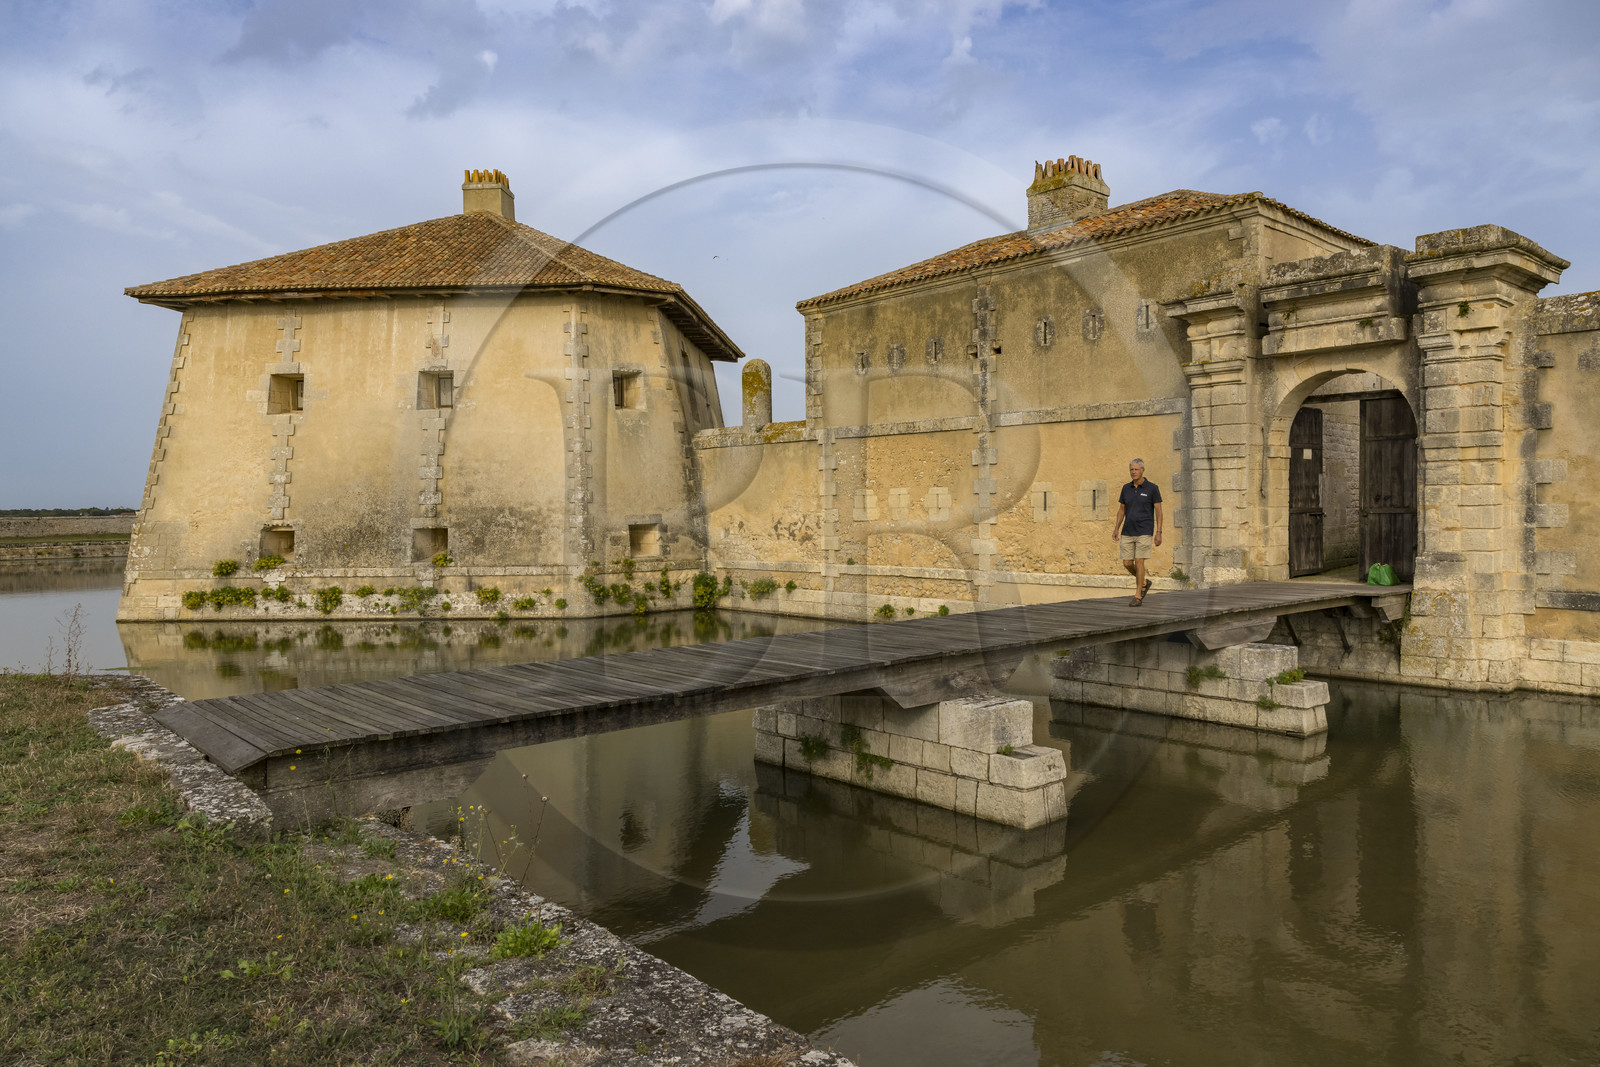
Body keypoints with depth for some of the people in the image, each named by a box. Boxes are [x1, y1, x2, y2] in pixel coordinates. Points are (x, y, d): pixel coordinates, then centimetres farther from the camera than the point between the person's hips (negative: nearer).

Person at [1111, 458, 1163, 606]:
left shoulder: (1152, 488, -5)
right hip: (1127, 533, 5)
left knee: (1139, 562, -8)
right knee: (1127, 563, 2)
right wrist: (1116, 529, 4)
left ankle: (1138, 596, 1)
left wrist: (1158, 532, -10)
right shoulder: (1126, 488, 7)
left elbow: (1158, 511, -5)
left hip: (1144, 532, -5)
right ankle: (1144, 582, 30)